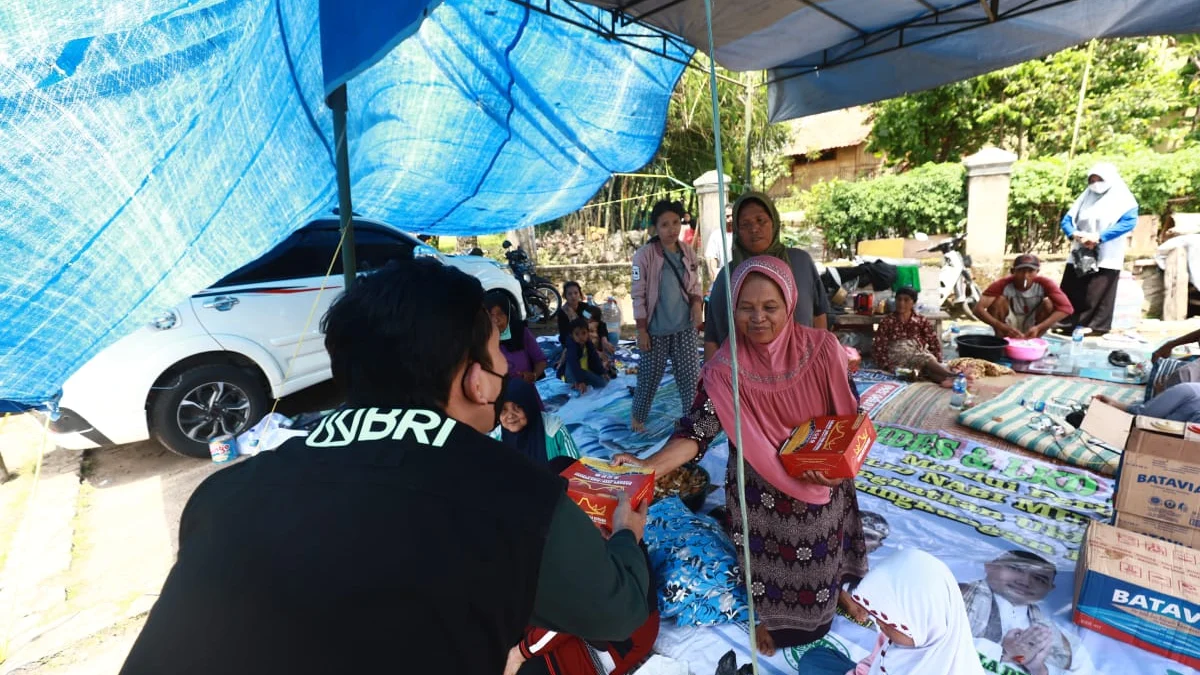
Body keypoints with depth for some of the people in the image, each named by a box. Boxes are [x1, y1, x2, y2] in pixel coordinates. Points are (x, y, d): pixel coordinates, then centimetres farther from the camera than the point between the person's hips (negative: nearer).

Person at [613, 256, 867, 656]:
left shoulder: (821, 349, -15)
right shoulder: (725, 369, -19)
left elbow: (849, 416, -6)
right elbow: (700, 426, -26)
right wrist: (652, 465, -40)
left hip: (820, 484, 1)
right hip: (759, 490, -1)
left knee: (820, 557, 23)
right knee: (766, 557, 18)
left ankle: (827, 604, 56)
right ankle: (769, 615, 49)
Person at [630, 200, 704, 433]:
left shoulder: (688, 253, 3)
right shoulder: (644, 255, -12)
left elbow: (695, 285, 13)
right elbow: (638, 294, -10)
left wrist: (697, 305, -8)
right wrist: (641, 330, -11)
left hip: (685, 327, 4)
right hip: (656, 330, -4)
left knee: (691, 375, 10)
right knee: (649, 376, 8)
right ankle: (638, 417, 29)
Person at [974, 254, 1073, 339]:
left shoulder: (1044, 283, -19)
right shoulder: (1004, 284, -24)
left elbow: (1066, 308, -28)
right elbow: (978, 309, -34)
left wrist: (1038, 328, -41)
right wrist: (1004, 328, -45)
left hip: (1032, 326, 2)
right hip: (1010, 327, -2)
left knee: (1049, 303, -24)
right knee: (1000, 300, -27)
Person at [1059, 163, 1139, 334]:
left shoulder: (1123, 199, 3)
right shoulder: (1086, 197, 16)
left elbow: (1129, 222, -11)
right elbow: (1067, 220, 9)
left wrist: (1099, 237, -22)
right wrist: (1074, 234, -14)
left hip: (1106, 257, -4)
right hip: (1080, 254, 4)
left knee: (1098, 294, -5)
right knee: (1071, 292, 0)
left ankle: (1096, 327, 0)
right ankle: (1068, 324, 4)